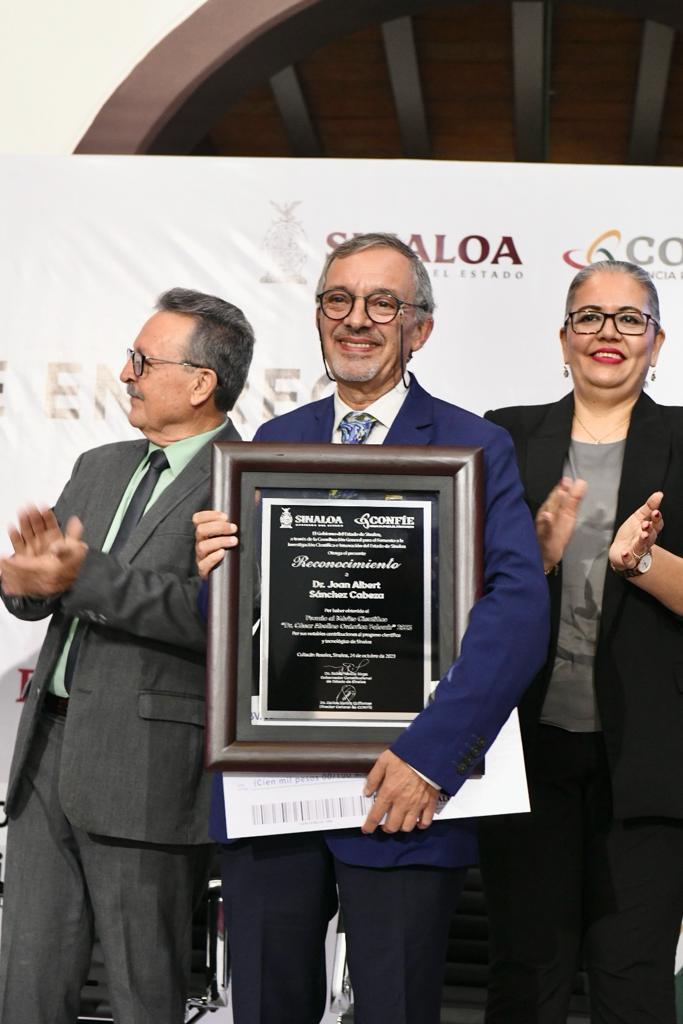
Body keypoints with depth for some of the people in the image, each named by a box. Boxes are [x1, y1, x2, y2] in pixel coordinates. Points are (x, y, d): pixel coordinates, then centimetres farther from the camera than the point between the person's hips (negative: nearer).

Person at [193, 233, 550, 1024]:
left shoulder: (476, 448, -2)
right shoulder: (272, 443, 11)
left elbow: (519, 608, -15)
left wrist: (430, 752, -23)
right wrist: (216, 568, -11)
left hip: (397, 795, -3)